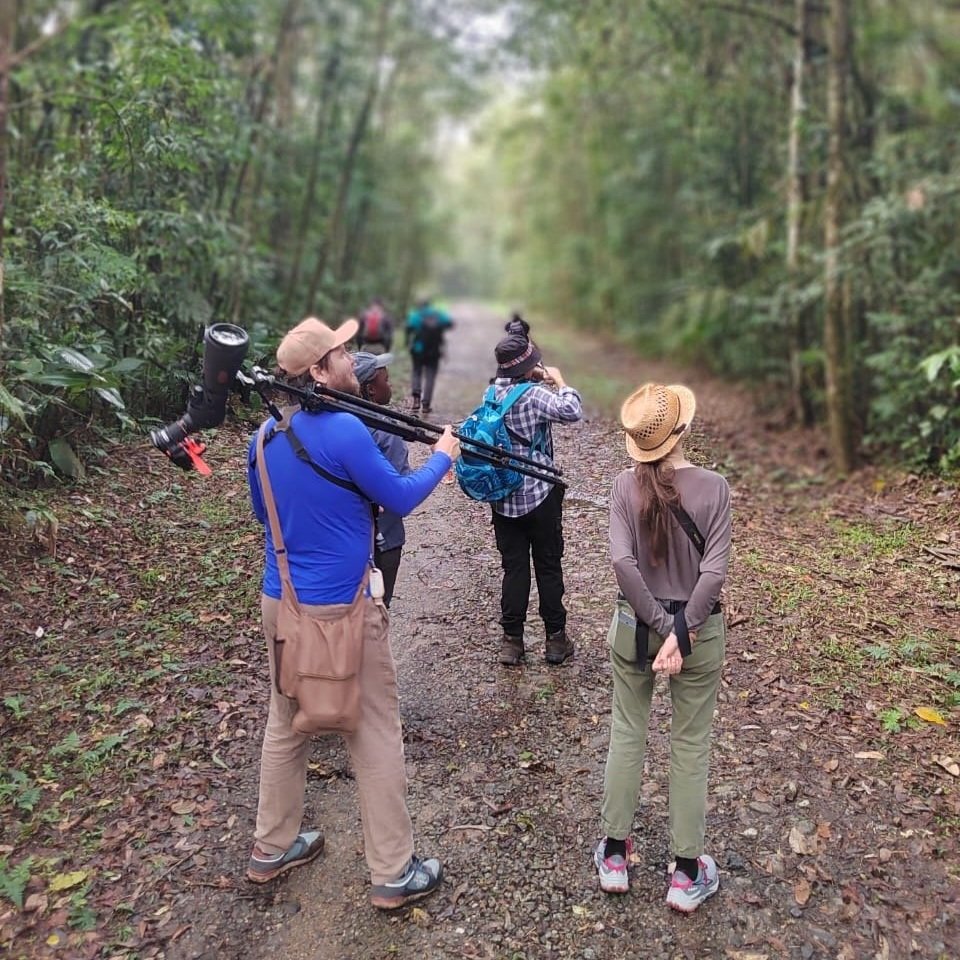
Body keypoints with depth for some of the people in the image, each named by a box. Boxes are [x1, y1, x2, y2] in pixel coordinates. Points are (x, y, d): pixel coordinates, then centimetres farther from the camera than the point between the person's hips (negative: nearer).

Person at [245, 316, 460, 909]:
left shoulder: (266, 435, 3)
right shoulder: (343, 430, -20)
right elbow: (401, 499, -10)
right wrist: (444, 456, 5)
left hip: (279, 603, 8)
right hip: (340, 609, -7)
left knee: (285, 724, 21)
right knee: (376, 737, 5)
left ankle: (273, 849, 35)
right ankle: (394, 874, 16)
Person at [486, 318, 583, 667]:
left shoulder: (491, 393, 2)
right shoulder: (533, 394, -18)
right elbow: (572, 412, -25)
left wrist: (539, 381, 5)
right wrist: (558, 381, -10)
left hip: (503, 497, 5)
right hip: (540, 496, -5)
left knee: (514, 568, 10)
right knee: (548, 567, 9)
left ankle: (512, 642, 13)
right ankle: (555, 639, 18)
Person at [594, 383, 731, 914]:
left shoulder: (625, 486, -11)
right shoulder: (713, 486, -14)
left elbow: (623, 562, -19)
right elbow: (714, 570, -20)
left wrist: (659, 625, -13)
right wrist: (683, 631, -17)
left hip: (634, 625, 1)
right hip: (698, 629, -1)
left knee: (627, 732, 17)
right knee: (691, 743, 12)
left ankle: (614, 854, 29)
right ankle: (686, 872, 24)